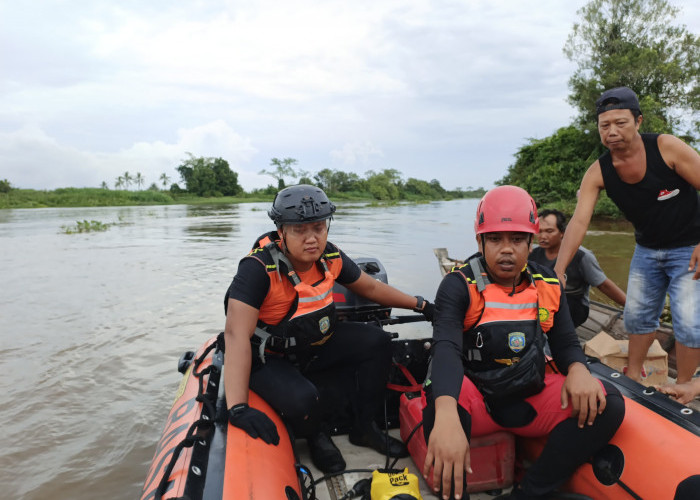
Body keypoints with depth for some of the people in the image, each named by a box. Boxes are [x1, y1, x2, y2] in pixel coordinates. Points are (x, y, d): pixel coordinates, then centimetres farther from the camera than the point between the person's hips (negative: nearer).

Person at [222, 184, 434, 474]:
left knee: (376, 342, -8)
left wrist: (421, 306, 10)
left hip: (316, 344, 6)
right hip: (269, 358, -6)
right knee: (301, 399, -33)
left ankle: (363, 428, 11)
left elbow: (371, 288, 7)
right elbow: (237, 334, -36)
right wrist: (238, 407, -44)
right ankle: (315, 437, 7)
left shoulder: (330, 257, -10)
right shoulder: (259, 268, -29)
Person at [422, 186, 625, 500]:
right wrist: (446, 417, -48)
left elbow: (566, 343, 7)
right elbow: (446, 349, -29)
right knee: (443, 395, -36)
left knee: (607, 403, -16)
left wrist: (578, 370, -20)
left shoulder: (547, 285, 3)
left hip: (531, 400, 5)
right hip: (476, 401, -4)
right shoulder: (459, 285, -14)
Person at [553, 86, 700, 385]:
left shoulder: (667, 148, -20)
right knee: (637, 315, 10)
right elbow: (578, 222, -20)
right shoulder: (598, 173, -11)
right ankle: (633, 375, 29)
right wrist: (558, 271, -30)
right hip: (647, 250, 4)